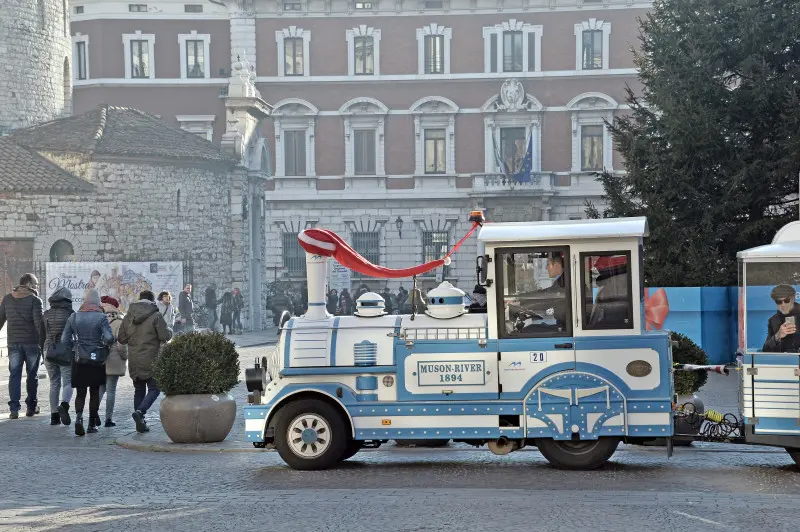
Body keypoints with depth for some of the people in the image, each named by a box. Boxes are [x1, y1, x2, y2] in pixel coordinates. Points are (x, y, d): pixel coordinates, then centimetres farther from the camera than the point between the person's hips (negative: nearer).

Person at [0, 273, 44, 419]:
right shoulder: (34, 300, -7)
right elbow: (39, 323, -14)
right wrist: (44, 341, -11)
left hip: (13, 343, 3)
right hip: (32, 343, -3)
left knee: (14, 375, 4)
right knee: (32, 375, 10)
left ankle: (14, 408, -6)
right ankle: (30, 407, 14)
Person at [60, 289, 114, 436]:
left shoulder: (74, 317, 1)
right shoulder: (101, 317, -9)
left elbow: (64, 339, 0)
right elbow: (109, 338, -19)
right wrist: (104, 344, 3)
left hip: (79, 360, 2)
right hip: (97, 361, -2)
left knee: (80, 392, 6)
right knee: (95, 392, 12)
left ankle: (79, 417, -19)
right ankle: (92, 424, 15)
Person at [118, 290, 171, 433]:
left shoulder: (128, 317, 6)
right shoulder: (156, 316, -9)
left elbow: (122, 339, 9)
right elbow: (165, 336, -11)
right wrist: (170, 332, 10)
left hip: (134, 361, 5)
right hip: (150, 361, -5)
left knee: (138, 390, 14)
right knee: (154, 389, 4)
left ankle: (140, 423, 12)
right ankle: (140, 411, -20)